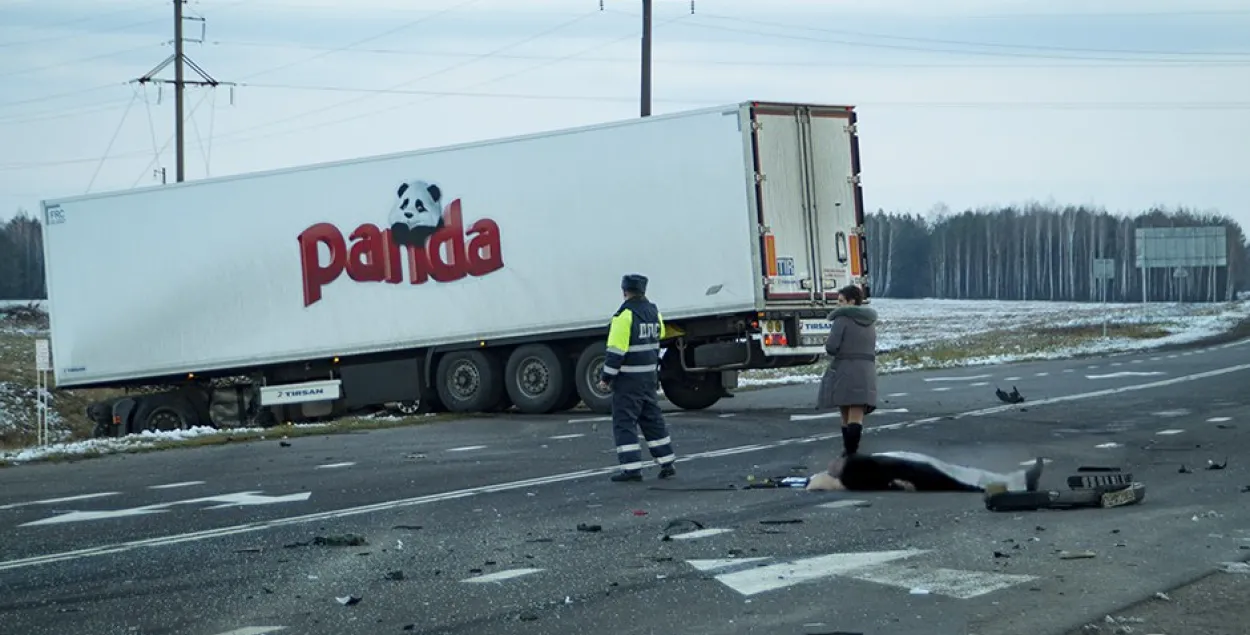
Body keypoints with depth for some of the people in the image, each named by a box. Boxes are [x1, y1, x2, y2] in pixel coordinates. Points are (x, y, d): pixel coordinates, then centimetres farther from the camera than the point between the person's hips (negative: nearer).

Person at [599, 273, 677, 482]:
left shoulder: (625, 315, -16)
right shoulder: (654, 313, 8)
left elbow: (616, 350, -19)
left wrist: (606, 378, -13)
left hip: (628, 378, -7)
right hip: (649, 376, 7)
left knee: (624, 422, -2)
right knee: (653, 419, 16)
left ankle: (632, 467, -6)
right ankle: (667, 464, 17)